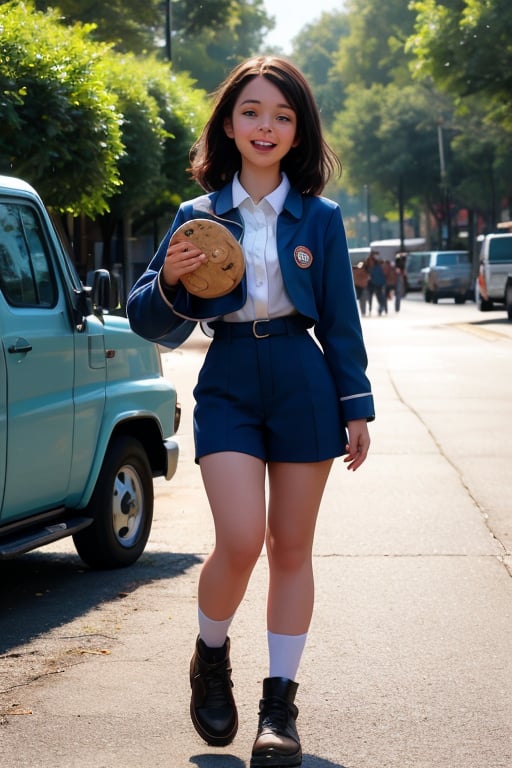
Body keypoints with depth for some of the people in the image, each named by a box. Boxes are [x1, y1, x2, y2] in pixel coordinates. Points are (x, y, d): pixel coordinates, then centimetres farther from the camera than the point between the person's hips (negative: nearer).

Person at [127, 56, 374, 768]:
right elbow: (152, 323, 5)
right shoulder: (198, 216, 4)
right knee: (240, 541, -15)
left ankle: (280, 707, 13)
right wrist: (168, 281, -15)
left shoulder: (320, 218, 4)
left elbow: (340, 320, 8)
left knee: (291, 549, 4)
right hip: (228, 382, -1)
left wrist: (356, 407, 5)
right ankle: (210, 657, 14)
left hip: (304, 382, 1)